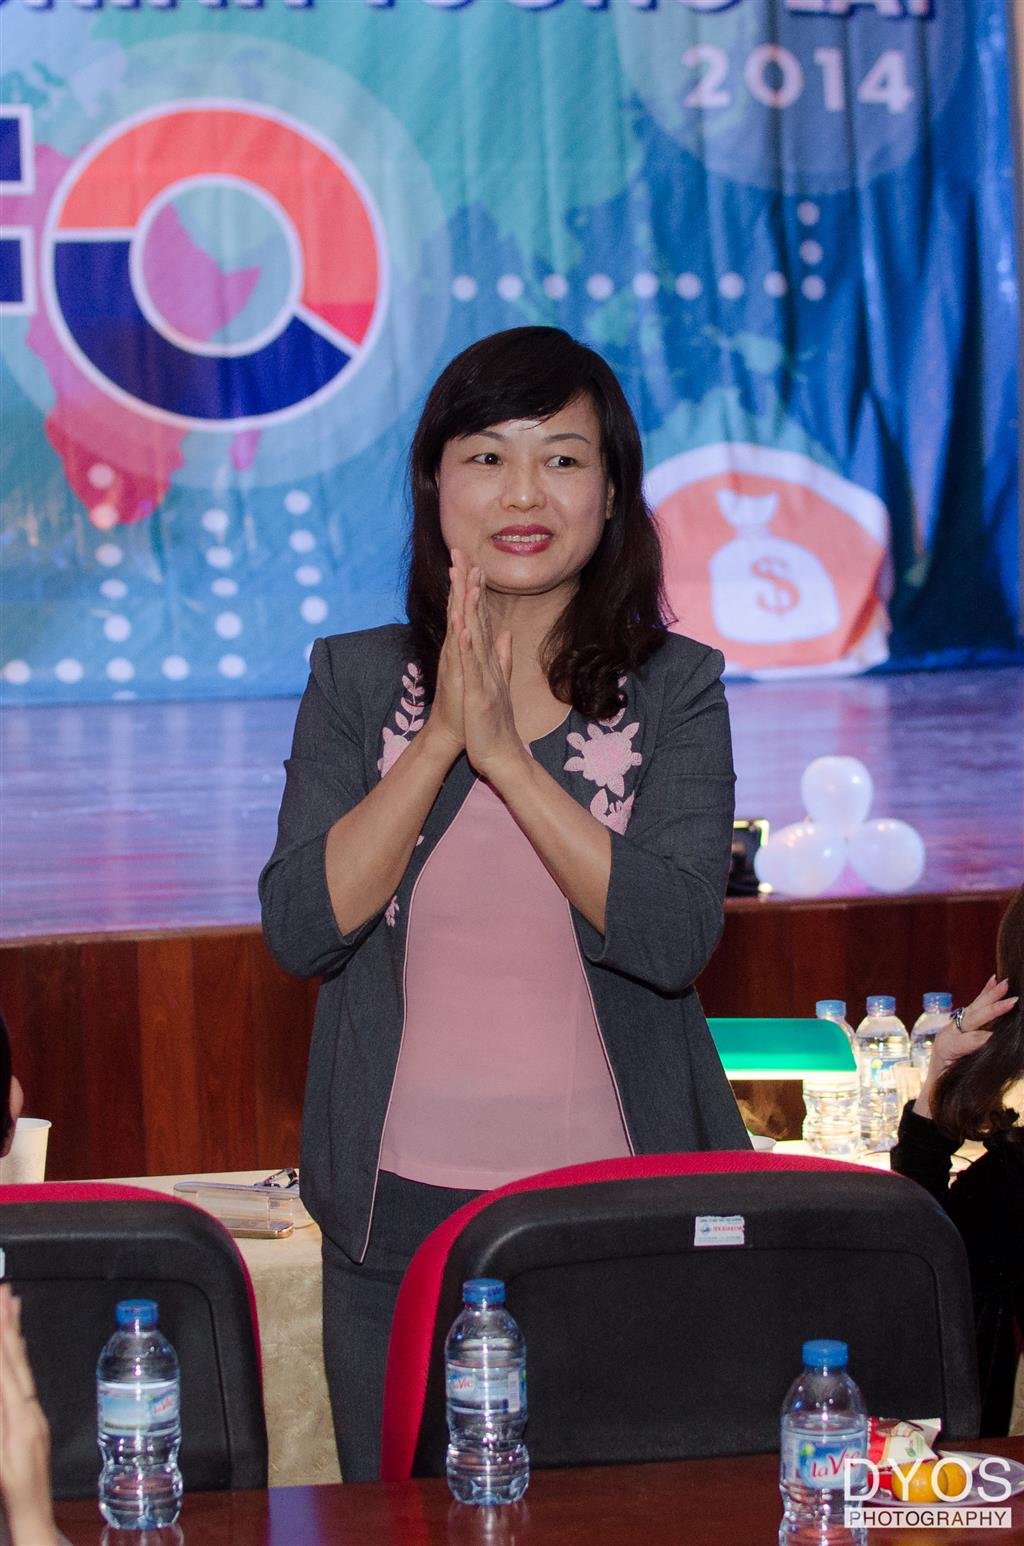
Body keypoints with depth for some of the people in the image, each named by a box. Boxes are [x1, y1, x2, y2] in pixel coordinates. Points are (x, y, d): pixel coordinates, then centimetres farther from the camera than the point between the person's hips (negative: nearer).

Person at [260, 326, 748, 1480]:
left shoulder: (675, 689, -1)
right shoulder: (356, 680, 2)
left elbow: (673, 938, -14)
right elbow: (298, 930, -8)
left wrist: (503, 750, -19)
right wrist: (441, 737, -16)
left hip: (617, 1210, -1)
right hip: (400, 1210, 1)